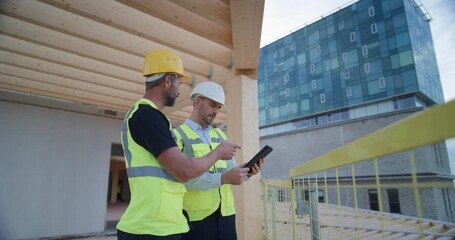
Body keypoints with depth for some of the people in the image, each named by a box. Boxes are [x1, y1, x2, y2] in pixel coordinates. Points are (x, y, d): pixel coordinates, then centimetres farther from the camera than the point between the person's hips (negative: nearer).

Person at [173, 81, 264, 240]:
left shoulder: (219, 135, 14)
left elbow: (232, 169, 9)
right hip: (196, 217, -5)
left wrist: (248, 171, -13)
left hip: (225, 214, 5)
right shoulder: (178, 135, -6)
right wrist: (224, 178, -28)